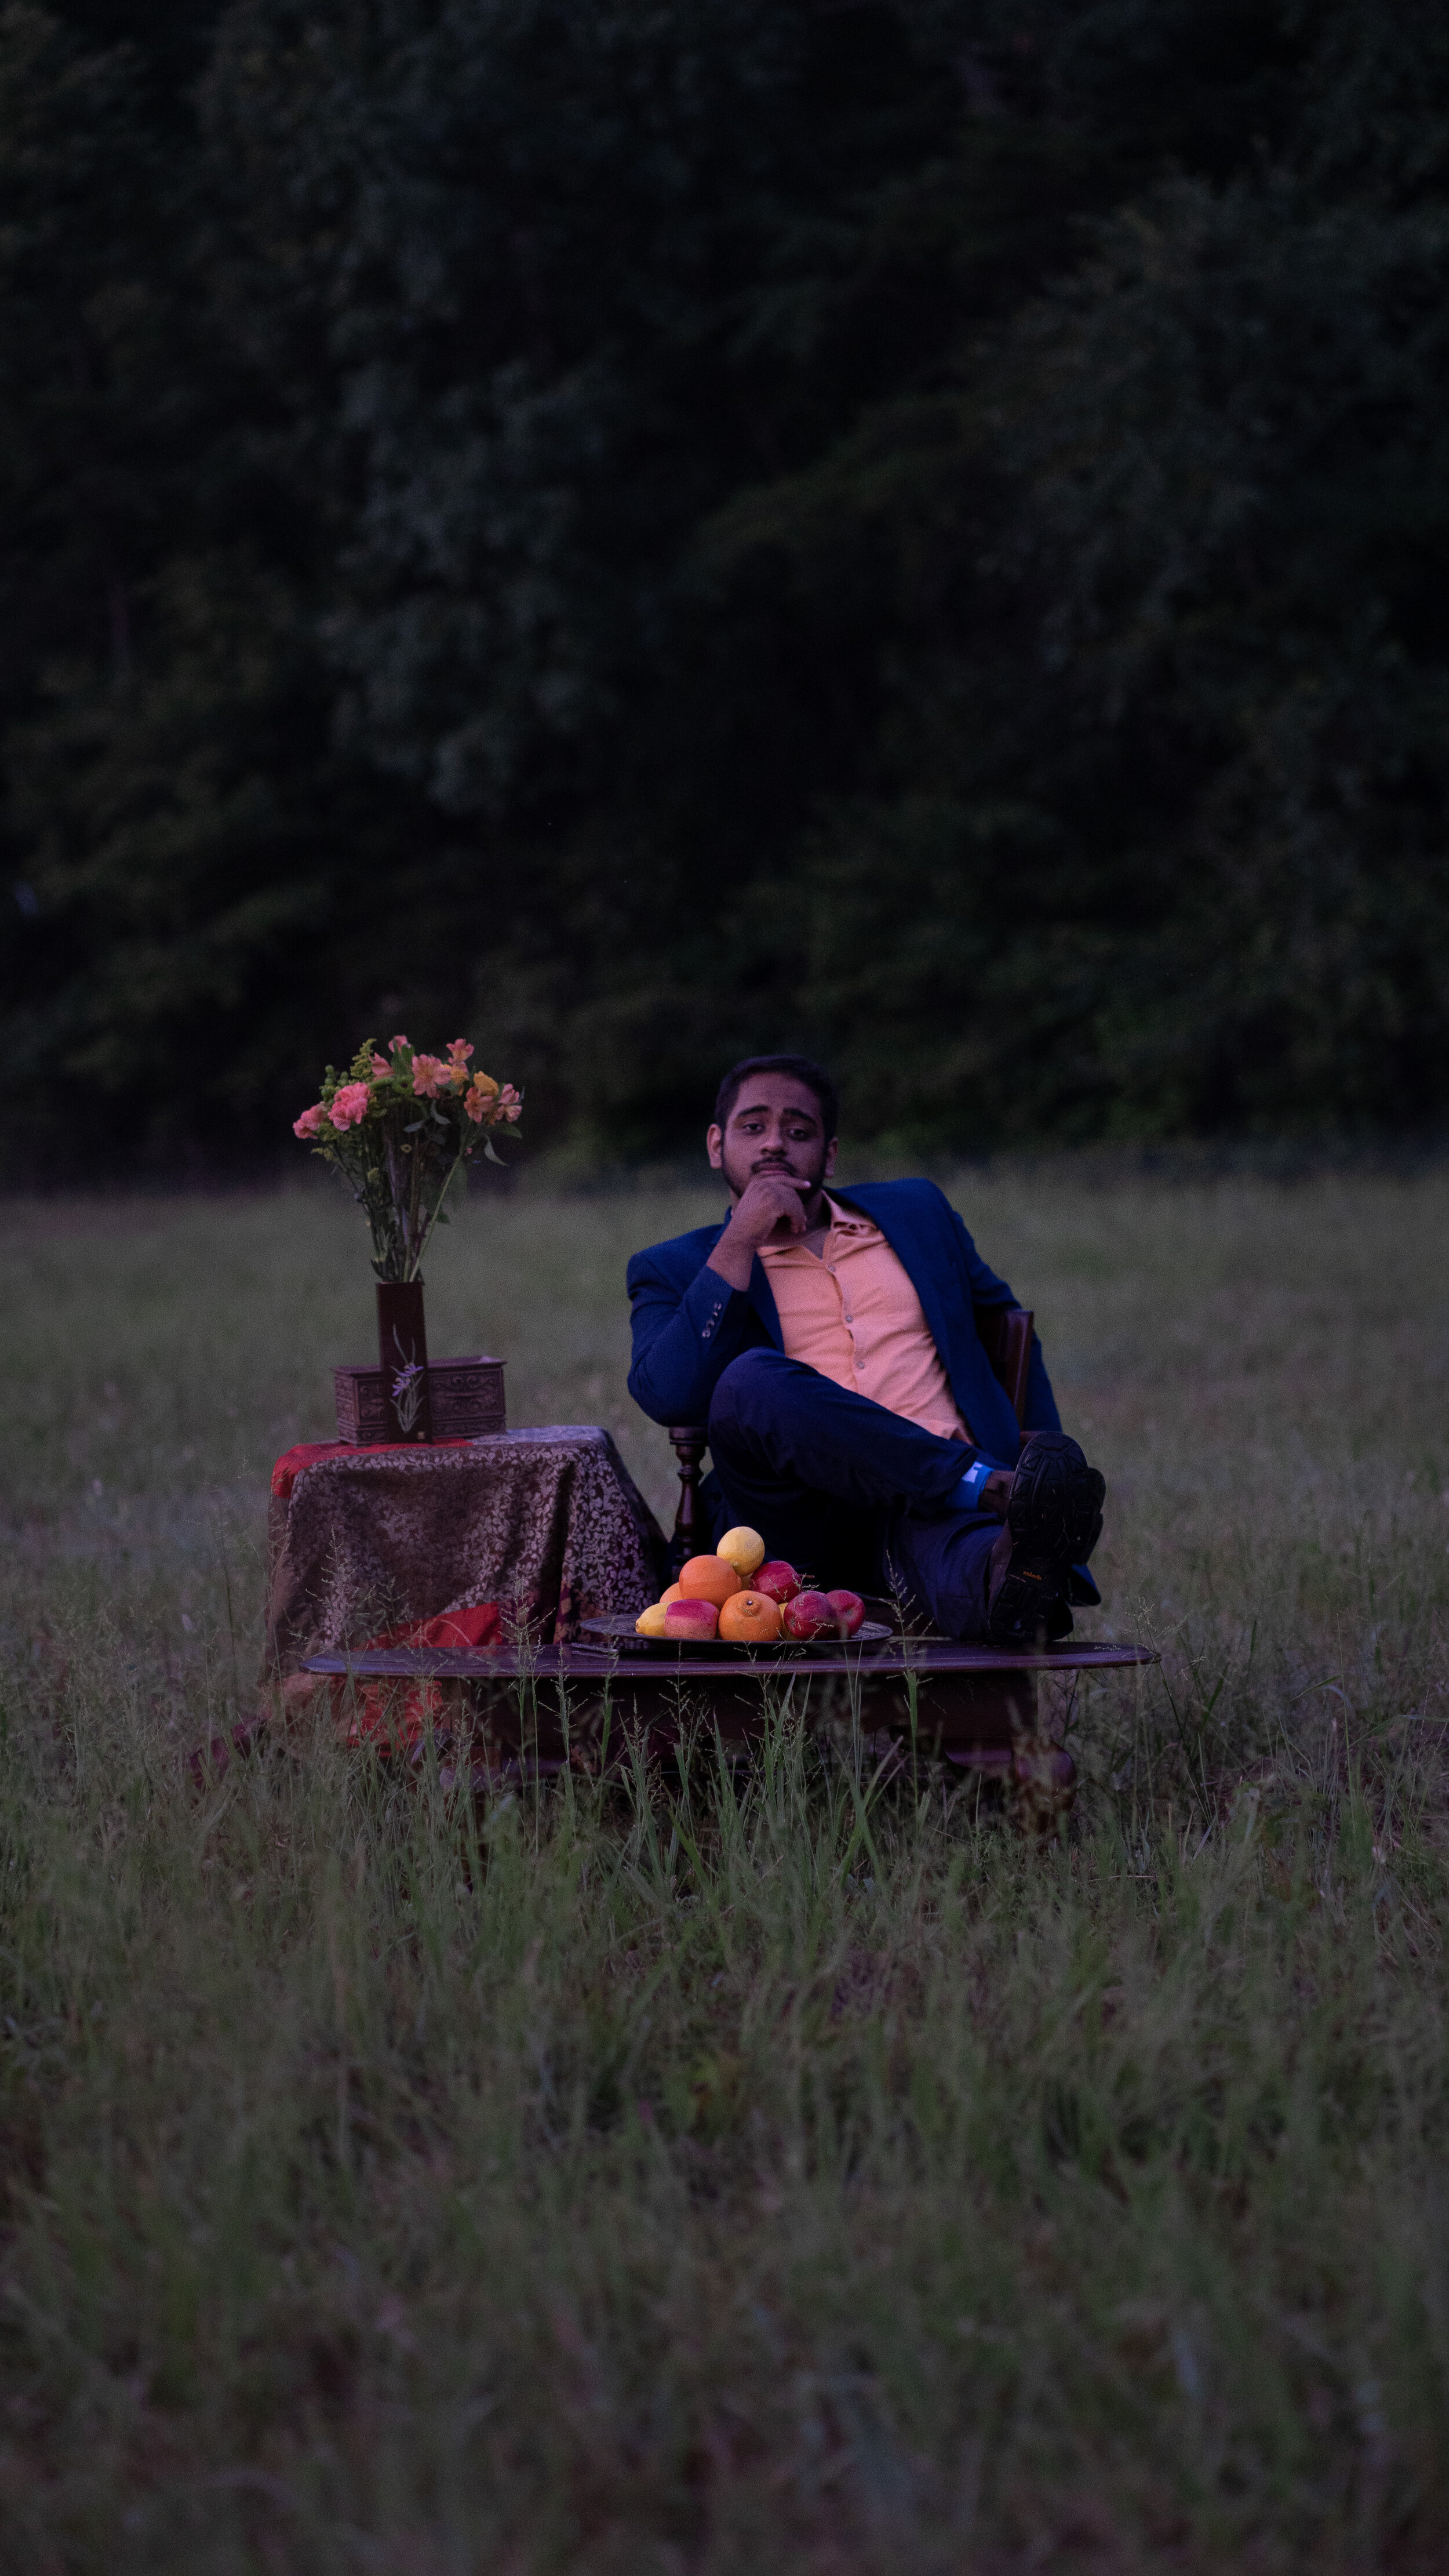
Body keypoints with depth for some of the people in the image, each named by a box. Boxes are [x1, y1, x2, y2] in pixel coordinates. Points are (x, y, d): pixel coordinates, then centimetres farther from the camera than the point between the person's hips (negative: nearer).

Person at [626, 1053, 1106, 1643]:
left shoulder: (914, 1213, 26)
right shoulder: (674, 1269, 17)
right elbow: (668, 1398, -3)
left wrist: (1043, 1452, 15)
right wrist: (740, 1241, -3)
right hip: (803, 1521, -1)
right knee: (752, 1379, -33)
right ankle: (999, 1488, -41)